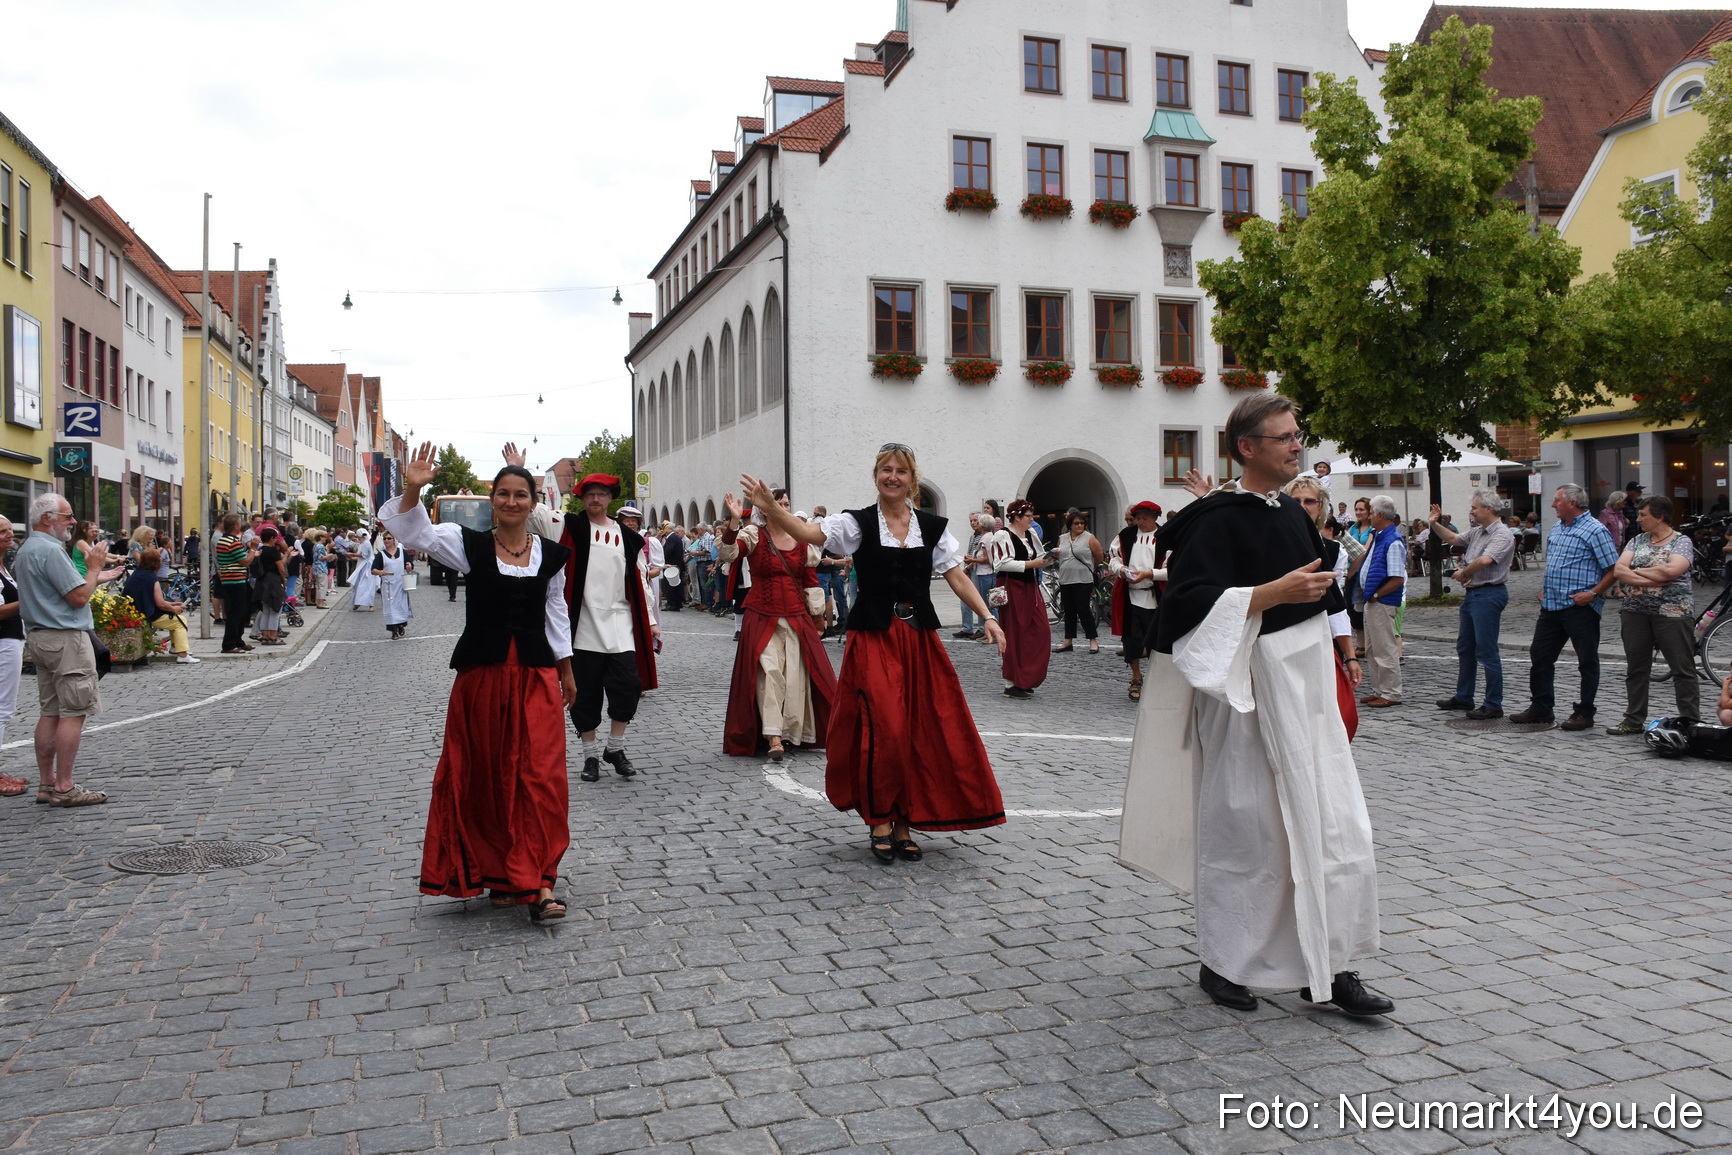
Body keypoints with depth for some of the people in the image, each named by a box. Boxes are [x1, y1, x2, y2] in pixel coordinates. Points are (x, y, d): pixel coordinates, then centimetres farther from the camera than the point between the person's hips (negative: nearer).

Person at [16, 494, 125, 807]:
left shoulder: (26, 550, 16)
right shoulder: (50, 550, -16)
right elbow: (79, 597, -19)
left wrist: (96, 578, 19)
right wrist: (94, 566, -6)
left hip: (41, 637, 10)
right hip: (66, 639, -10)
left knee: (50, 712, 11)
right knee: (73, 713, -7)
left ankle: (47, 784, 14)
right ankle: (64, 788, -6)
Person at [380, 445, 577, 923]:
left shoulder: (551, 555, 5)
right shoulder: (471, 545, 1)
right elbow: (414, 533, -11)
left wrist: (566, 670, 17)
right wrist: (412, 489, -28)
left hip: (536, 675, 1)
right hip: (481, 673, 0)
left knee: (540, 775, -7)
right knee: (484, 775, 7)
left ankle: (536, 882, -6)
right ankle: (496, 873, 22)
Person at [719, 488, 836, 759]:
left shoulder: (802, 539, 8)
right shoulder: (754, 535, -1)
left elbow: (811, 581, 13)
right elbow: (727, 554, -19)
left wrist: (816, 620, 12)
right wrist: (734, 521, -32)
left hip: (797, 619, 3)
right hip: (762, 619, -3)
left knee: (797, 675, 2)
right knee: (769, 672, -12)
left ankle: (795, 732, 16)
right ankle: (773, 736, -13)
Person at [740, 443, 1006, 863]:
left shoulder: (932, 527, 7)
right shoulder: (858, 523, -1)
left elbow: (957, 578, 7)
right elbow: (808, 533, -15)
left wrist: (987, 618, -4)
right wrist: (771, 509, -33)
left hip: (920, 640, 3)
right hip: (874, 639, -3)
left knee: (922, 731, 4)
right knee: (883, 730, -9)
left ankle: (904, 824, 17)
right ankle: (879, 821, 9)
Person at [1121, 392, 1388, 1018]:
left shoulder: (1292, 512, 13)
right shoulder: (1217, 519, -13)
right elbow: (1191, 600, -23)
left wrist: (1340, 654, 25)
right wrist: (1276, 591, -26)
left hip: (1307, 687, 8)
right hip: (1250, 690, -8)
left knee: (1334, 825, 6)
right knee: (1242, 826, 2)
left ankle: (1329, 967, 16)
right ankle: (1223, 964, 20)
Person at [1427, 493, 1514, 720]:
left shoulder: (1502, 534, -15)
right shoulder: (1477, 532, 14)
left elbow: (1485, 560, -28)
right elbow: (1453, 539, 29)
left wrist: (1463, 573, -12)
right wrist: (1435, 524, 15)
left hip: (1489, 595, -10)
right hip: (1472, 593, 10)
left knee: (1486, 650, -7)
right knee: (1465, 648, 16)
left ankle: (1494, 705, -1)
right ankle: (1463, 697, 27)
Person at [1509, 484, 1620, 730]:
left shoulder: (1594, 530, -10)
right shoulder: (1556, 527, 14)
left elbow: (1614, 570, -13)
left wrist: (1593, 593, -19)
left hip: (1580, 608, -8)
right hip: (1551, 606, 8)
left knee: (1587, 661, 3)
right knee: (1539, 655, 11)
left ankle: (1584, 713, 11)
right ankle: (1540, 708, 21)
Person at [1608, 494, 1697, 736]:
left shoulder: (1681, 541, -3)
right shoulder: (1638, 540, 11)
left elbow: (1671, 570, -21)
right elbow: (1618, 571, -1)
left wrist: (1637, 571, -8)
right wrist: (1652, 580, -14)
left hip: (1672, 613, -5)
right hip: (1636, 611, 5)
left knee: (1683, 670, -1)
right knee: (1635, 669, 9)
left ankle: (1691, 723, 5)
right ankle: (1633, 721, 18)